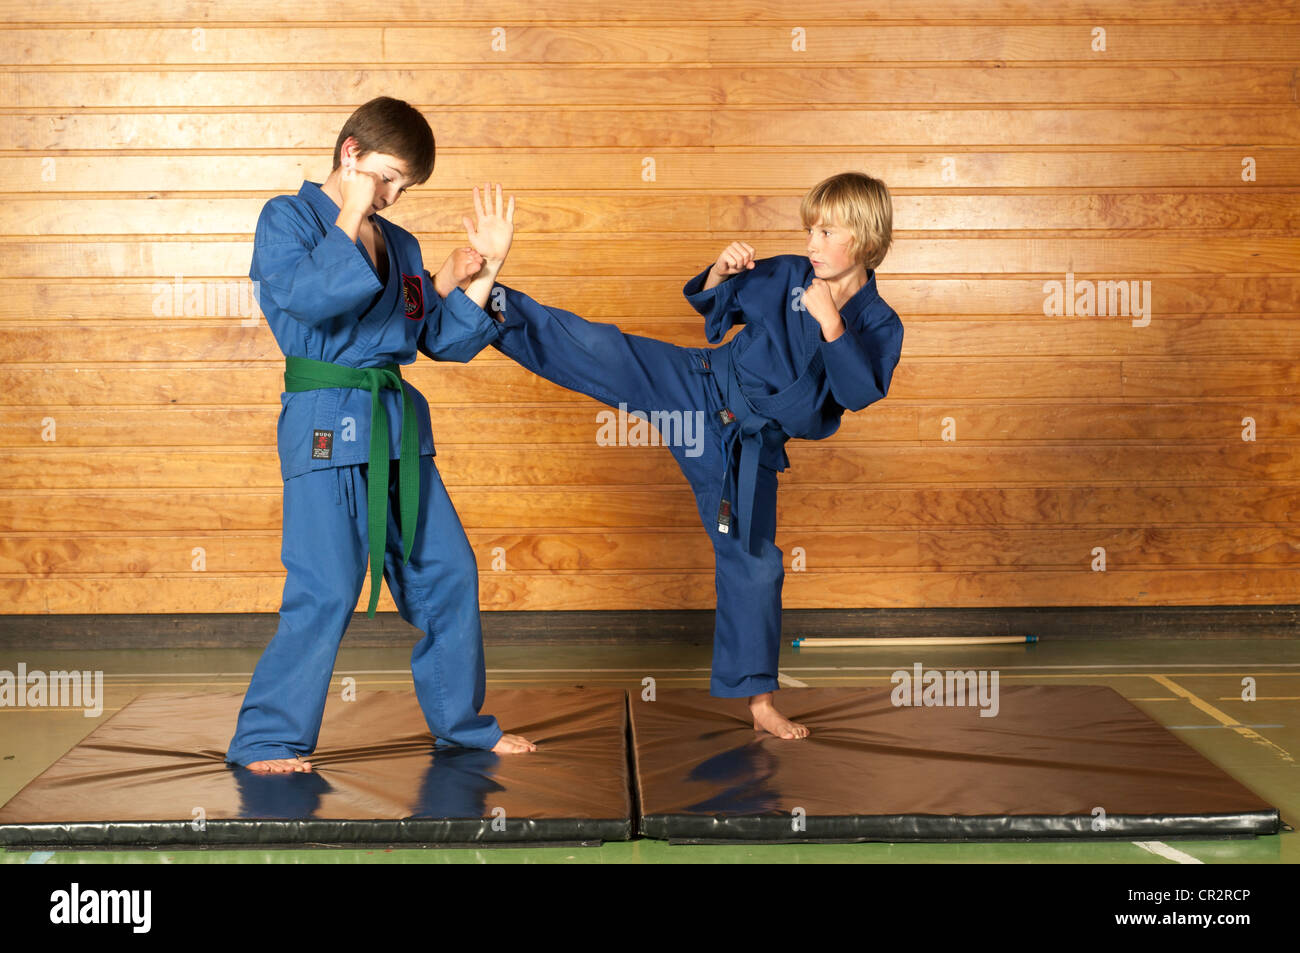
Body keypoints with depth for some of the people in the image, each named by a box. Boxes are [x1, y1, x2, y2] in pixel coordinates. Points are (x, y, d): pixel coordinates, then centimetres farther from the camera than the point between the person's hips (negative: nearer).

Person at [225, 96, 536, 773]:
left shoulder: (399, 244, 16)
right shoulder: (288, 218, -2)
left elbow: (448, 341, 16)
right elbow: (307, 296, -21)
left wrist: (484, 268, 6)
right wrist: (351, 217, -15)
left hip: (397, 425, 7)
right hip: (326, 425, -7)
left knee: (448, 575, 11)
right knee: (325, 591, -12)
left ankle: (460, 721, 26)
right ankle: (266, 738, 2)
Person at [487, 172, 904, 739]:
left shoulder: (879, 326, -5)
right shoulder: (787, 276, -1)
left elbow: (858, 393, -22)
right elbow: (713, 307, 10)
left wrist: (829, 323, -28)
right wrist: (722, 272, -10)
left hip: (747, 448, -1)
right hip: (697, 388, 1)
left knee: (755, 565, 4)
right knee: (601, 351, -18)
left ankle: (759, 700, 17)